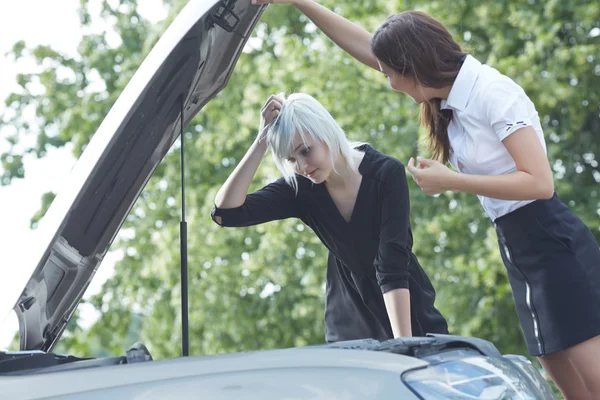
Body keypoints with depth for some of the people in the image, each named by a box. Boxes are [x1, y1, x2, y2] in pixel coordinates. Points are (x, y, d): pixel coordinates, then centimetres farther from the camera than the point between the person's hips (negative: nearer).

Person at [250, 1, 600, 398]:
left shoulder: (494, 93, -17)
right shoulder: (452, 95, 7)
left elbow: (539, 181, -22)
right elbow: (364, 44, 15)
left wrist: (449, 180, -20)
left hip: (553, 245, -8)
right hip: (517, 248, 9)